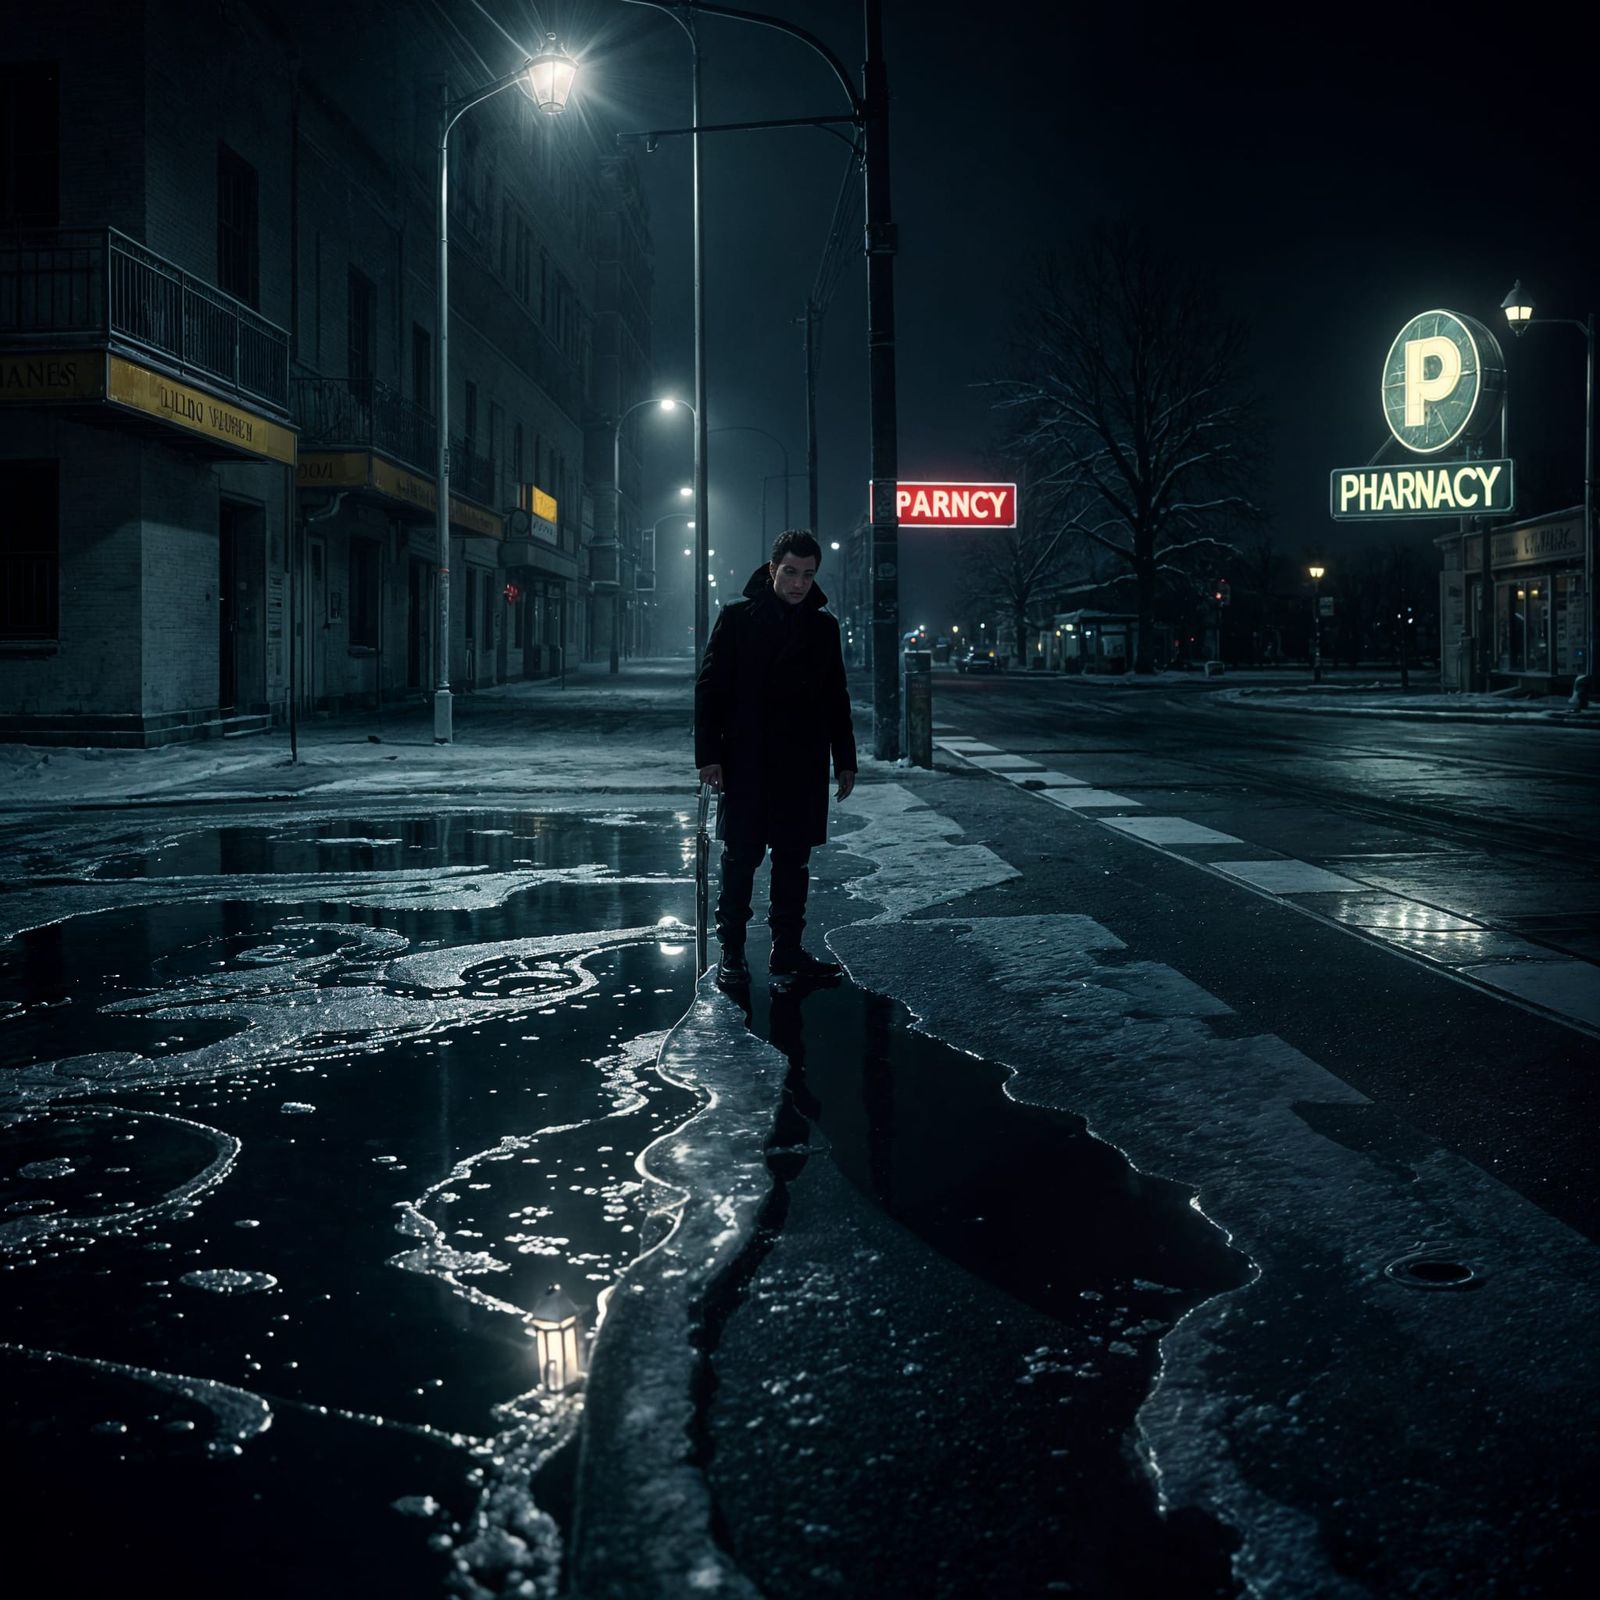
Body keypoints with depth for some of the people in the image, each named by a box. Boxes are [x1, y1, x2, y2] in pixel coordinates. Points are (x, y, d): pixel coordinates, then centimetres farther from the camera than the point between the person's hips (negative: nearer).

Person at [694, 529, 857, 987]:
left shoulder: (823, 626, 11)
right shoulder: (737, 617, -1)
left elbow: (837, 698, 16)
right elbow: (710, 688, -3)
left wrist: (845, 760, 12)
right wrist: (708, 754, -10)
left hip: (804, 766, 4)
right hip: (746, 764, -4)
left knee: (794, 860, 8)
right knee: (741, 857, 0)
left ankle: (787, 949, 17)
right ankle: (731, 952, 8)